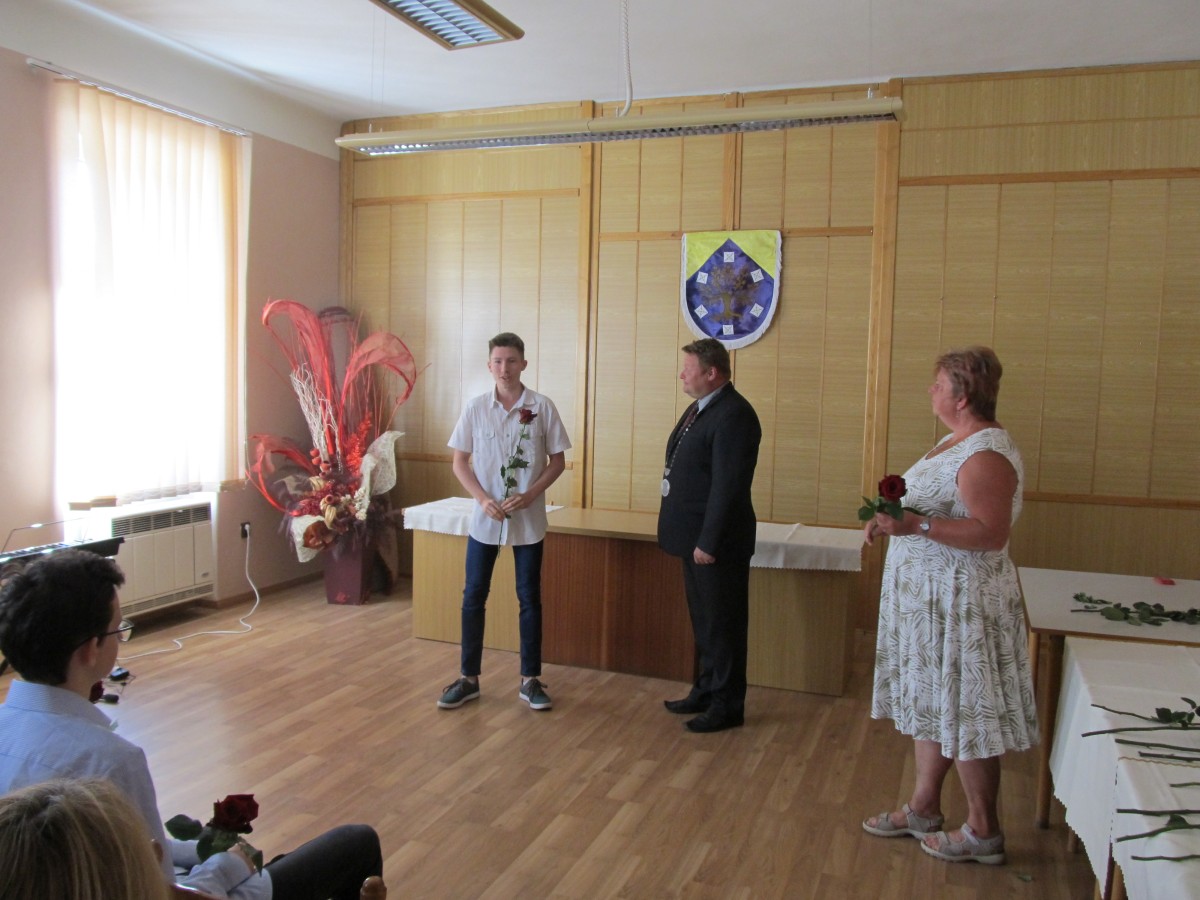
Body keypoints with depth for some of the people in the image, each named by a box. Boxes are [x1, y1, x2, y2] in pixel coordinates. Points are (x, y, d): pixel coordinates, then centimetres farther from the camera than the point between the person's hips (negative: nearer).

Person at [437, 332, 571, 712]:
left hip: (529, 520, -1)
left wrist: (530, 495, -14)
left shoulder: (542, 407, -4)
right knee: (473, 597, 6)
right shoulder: (476, 407, -2)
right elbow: (460, 462, 2)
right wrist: (483, 500, -12)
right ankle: (468, 678, 20)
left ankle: (530, 679, 19)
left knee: (529, 598, 7)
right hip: (485, 518, 1)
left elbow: (558, 461, 0)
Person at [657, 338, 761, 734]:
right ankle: (706, 692, 33)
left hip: (715, 541, -9)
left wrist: (708, 542, -22)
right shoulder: (700, 408, 11)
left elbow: (728, 486, -23)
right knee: (703, 620, 19)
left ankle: (727, 706, 17)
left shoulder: (734, 416, -19)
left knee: (722, 624, 4)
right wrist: (691, 537, 15)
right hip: (693, 537, 10)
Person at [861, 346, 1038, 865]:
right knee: (932, 705, 17)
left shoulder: (986, 455, -20)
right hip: (931, 594, 10)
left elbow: (991, 533, -28)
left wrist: (917, 525, -31)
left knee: (963, 714, 1)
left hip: (961, 601, -10)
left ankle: (983, 832, 17)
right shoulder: (957, 442, 12)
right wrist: (891, 521, 7)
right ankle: (923, 809, 31)